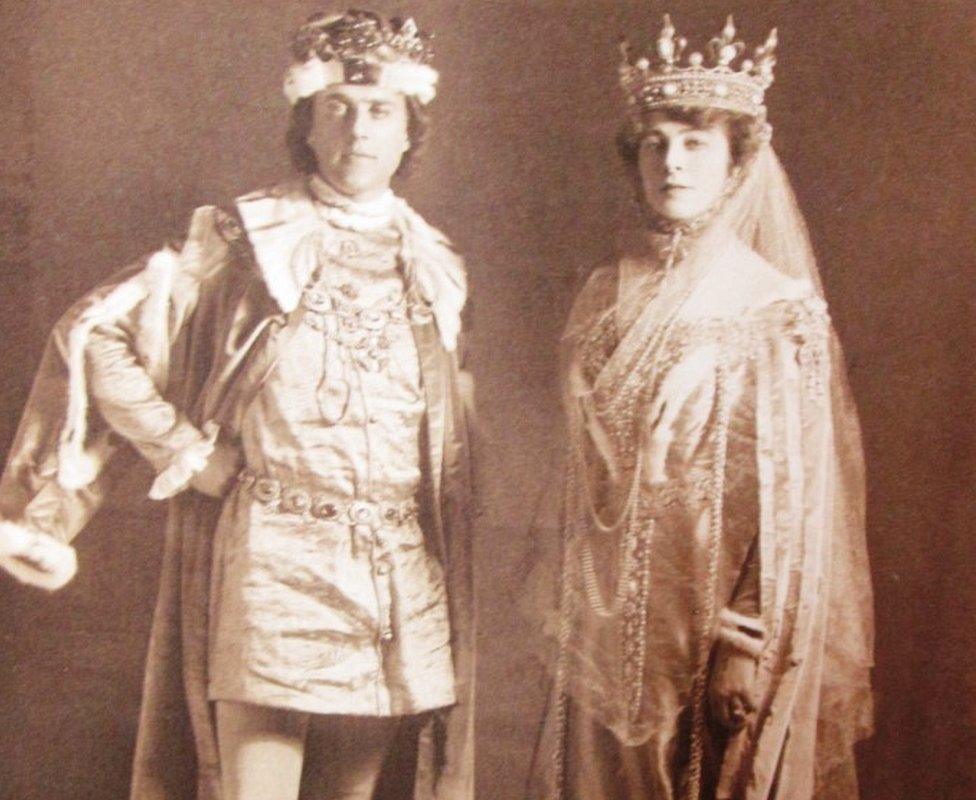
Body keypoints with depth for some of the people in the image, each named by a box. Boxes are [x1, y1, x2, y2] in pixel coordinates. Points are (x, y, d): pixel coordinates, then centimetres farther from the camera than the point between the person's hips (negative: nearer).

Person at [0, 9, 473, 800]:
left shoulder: (435, 265, 12)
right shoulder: (247, 238, -1)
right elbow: (94, 331, -4)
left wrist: (452, 568, 13)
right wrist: (190, 453, -6)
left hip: (401, 574, 4)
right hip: (270, 555, -4)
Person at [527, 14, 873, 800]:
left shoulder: (778, 310, -8)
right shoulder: (606, 297, 6)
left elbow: (792, 493, -10)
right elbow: (581, 466, 11)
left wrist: (754, 651, -12)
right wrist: (570, 605, 9)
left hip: (720, 615, -4)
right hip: (612, 615, 4)